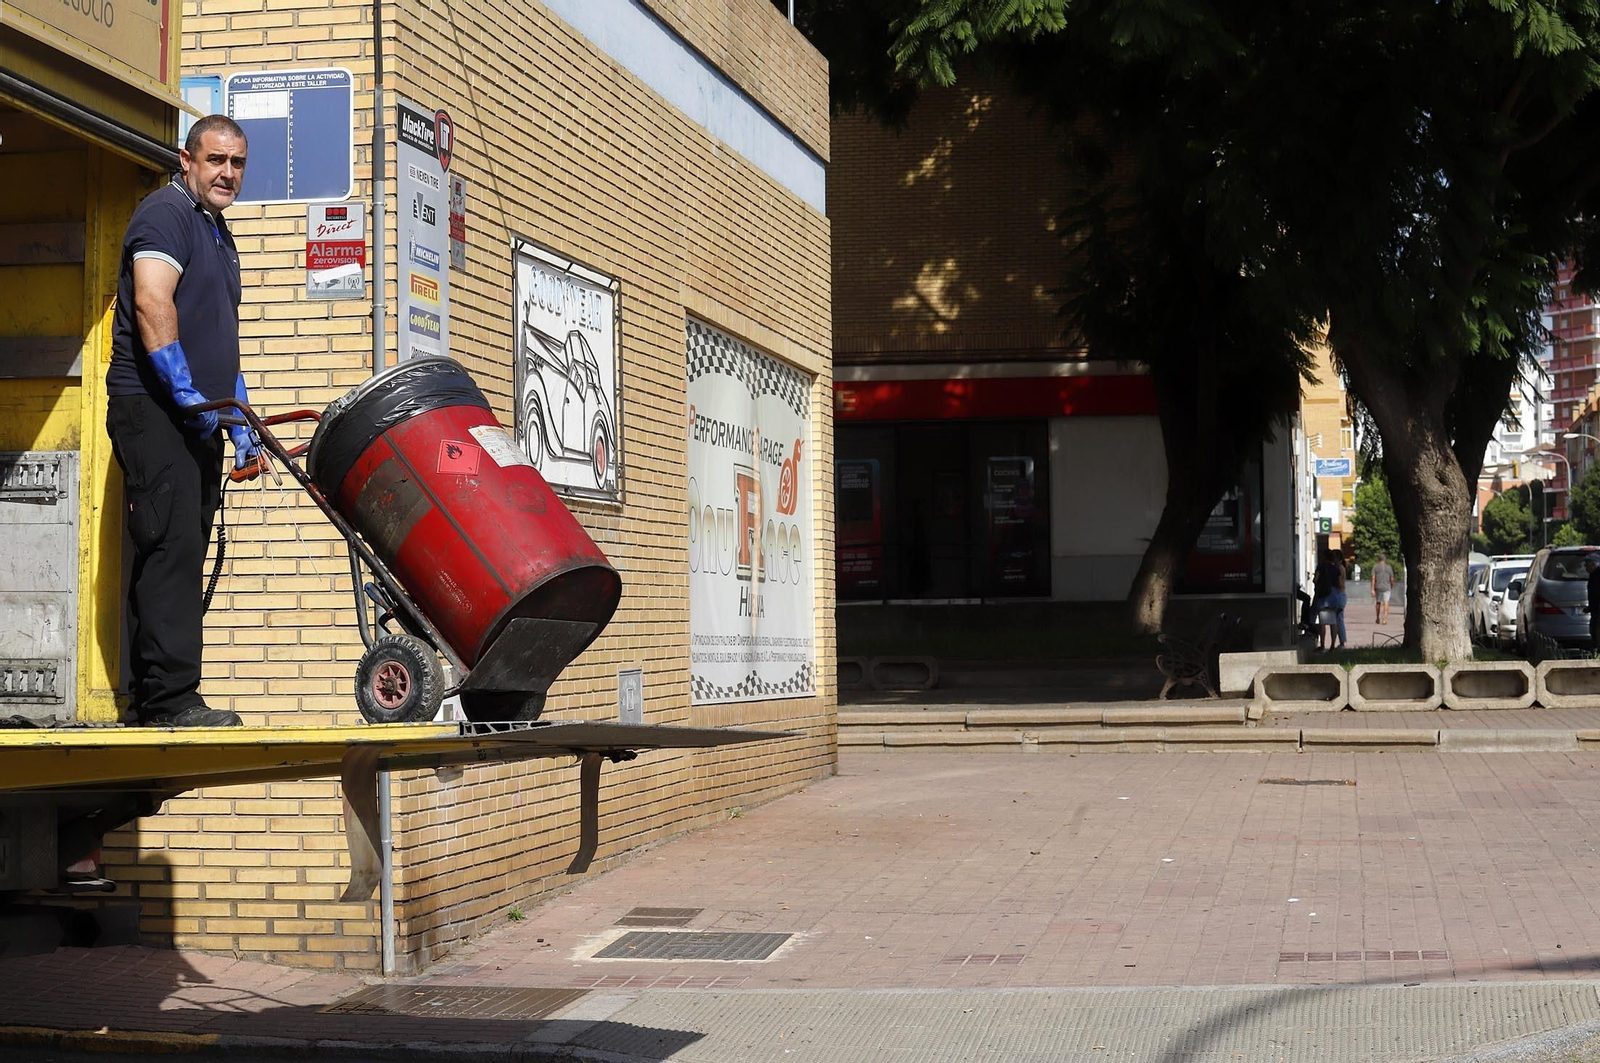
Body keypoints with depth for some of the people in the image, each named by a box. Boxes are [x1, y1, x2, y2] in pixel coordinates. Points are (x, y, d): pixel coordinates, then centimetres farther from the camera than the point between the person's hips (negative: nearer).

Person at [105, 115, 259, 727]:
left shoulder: (218, 232, 24)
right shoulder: (167, 212, -6)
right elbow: (152, 303, -20)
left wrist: (239, 420, 21)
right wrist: (185, 392, -23)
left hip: (197, 419, 10)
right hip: (154, 407, -10)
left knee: (182, 556, 8)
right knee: (173, 547, -15)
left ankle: (154, 699, 11)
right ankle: (171, 699, -17)